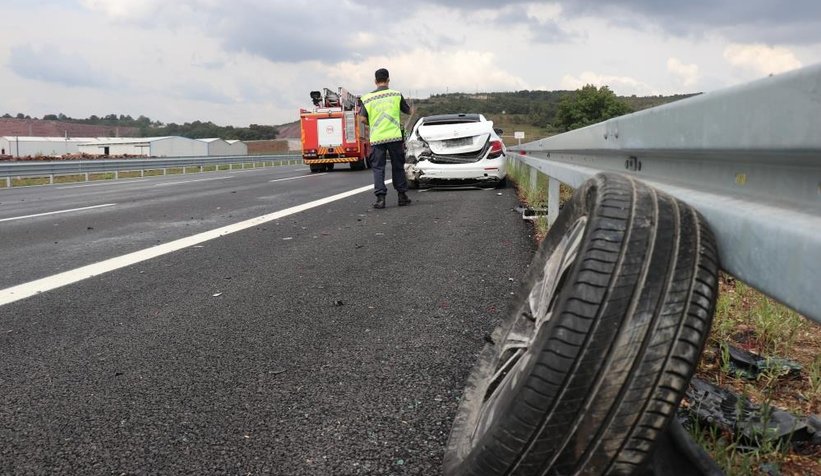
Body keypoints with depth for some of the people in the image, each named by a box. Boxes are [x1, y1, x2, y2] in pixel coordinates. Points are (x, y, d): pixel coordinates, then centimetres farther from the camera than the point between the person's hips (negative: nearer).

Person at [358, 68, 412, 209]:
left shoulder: (367, 98, 3)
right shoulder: (396, 95, 3)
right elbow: (408, 111, 14)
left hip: (376, 138, 0)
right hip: (395, 137, 0)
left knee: (378, 168, 4)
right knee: (398, 167, 11)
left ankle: (380, 198, -5)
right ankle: (402, 196, 16)